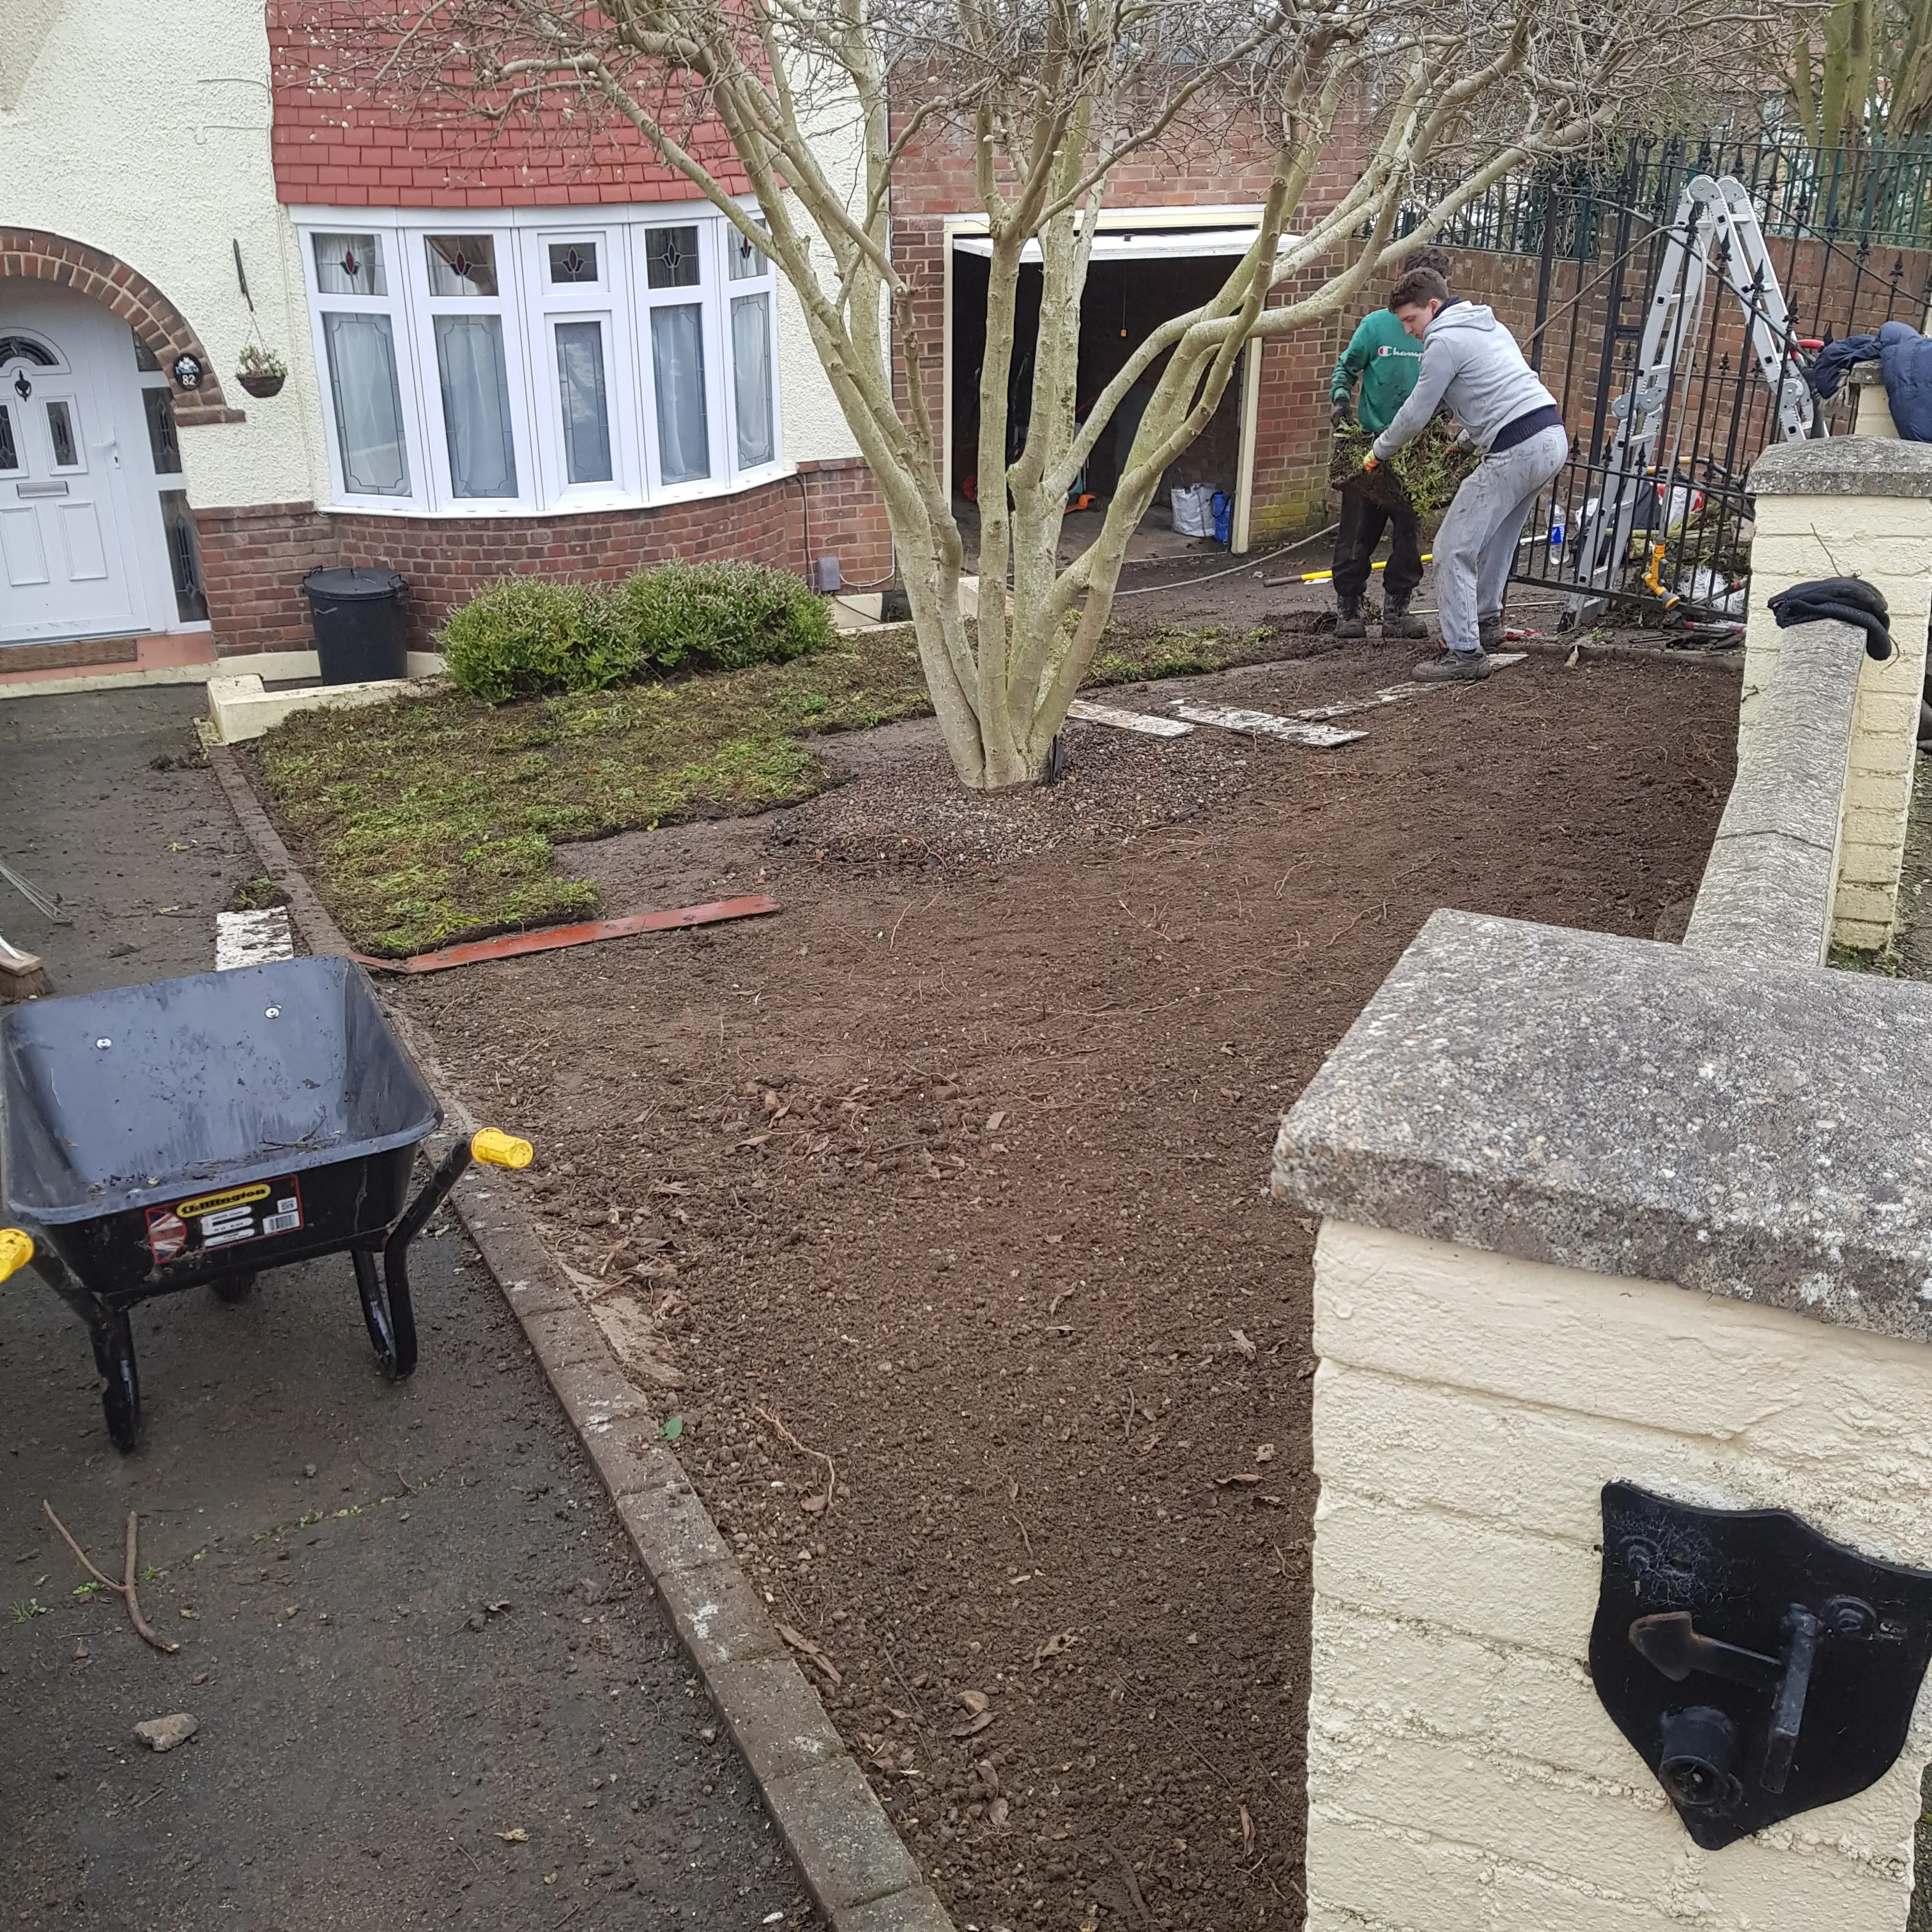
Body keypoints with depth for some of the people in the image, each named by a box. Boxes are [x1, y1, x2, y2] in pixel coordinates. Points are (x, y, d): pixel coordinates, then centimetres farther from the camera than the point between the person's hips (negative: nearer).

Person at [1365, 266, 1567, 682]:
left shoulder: (1444, 341, -6)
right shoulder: (1489, 326, 22)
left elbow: (1416, 415, -3)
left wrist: (1378, 452, 12)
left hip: (1516, 450, -10)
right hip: (1553, 437, 10)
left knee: (1454, 548, -6)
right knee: (1495, 535, 27)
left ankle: (1464, 651, -7)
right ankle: (1486, 619, 41)